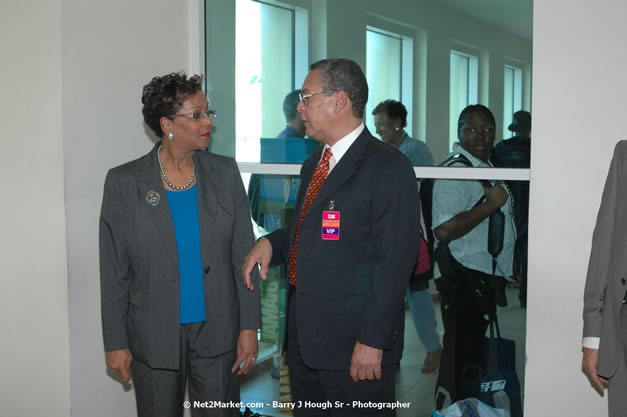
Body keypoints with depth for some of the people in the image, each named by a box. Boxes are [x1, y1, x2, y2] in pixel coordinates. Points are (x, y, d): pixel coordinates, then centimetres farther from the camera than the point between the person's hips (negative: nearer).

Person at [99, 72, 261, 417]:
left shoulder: (224, 173, 0)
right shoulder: (124, 182, -6)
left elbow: (243, 254, 1)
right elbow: (114, 270, -3)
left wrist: (249, 326, -2)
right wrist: (116, 342, -3)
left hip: (217, 334, 2)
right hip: (154, 337, -1)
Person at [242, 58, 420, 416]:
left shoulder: (389, 168, -14)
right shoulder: (314, 164, 14)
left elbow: (393, 263, -18)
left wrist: (372, 342, -20)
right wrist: (271, 243, 4)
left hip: (355, 343, -8)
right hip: (305, 334, 8)